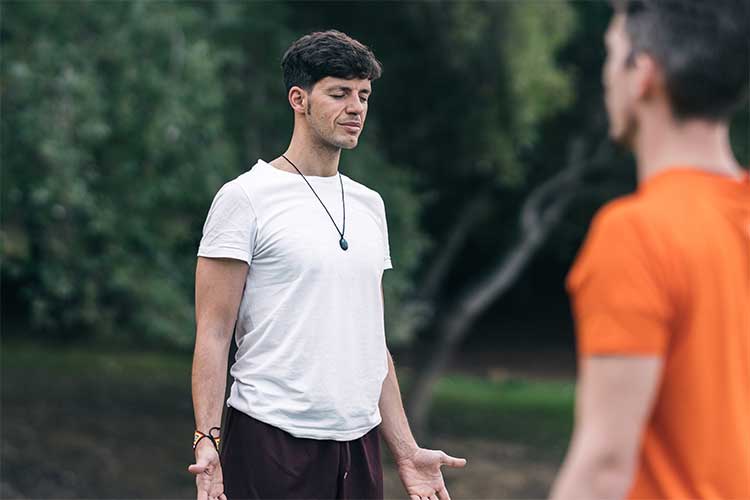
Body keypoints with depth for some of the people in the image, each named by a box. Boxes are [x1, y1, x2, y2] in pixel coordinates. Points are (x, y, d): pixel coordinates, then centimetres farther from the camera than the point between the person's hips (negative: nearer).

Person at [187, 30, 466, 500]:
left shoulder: (369, 205, 15)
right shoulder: (246, 197, -5)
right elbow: (213, 332, -9)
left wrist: (407, 451, 13)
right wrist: (207, 439, -19)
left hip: (358, 443, 6)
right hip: (271, 439, -6)